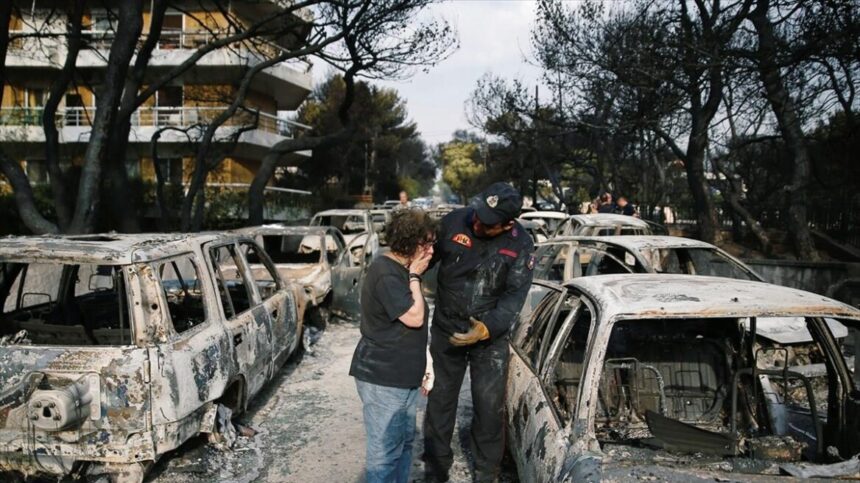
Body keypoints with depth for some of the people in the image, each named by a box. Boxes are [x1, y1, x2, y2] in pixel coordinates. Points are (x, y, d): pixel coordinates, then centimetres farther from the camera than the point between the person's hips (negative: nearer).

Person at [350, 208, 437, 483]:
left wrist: (420, 369, 24)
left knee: (404, 442, 19)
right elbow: (414, 318, -22)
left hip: (402, 377, 10)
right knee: (385, 452, -1)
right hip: (382, 379, -10)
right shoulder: (385, 273, -19)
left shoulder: (401, 271, 13)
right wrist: (414, 277, -14)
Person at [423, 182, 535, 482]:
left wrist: (487, 328, -30)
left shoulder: (520, 245, -13)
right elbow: (427, 255, 0)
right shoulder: (454, 222, -13)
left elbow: (515, 295, -15)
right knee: (439, 402, 12)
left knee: (489, 408, 7)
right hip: (445, 331, 1)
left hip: (491, 337, -1)